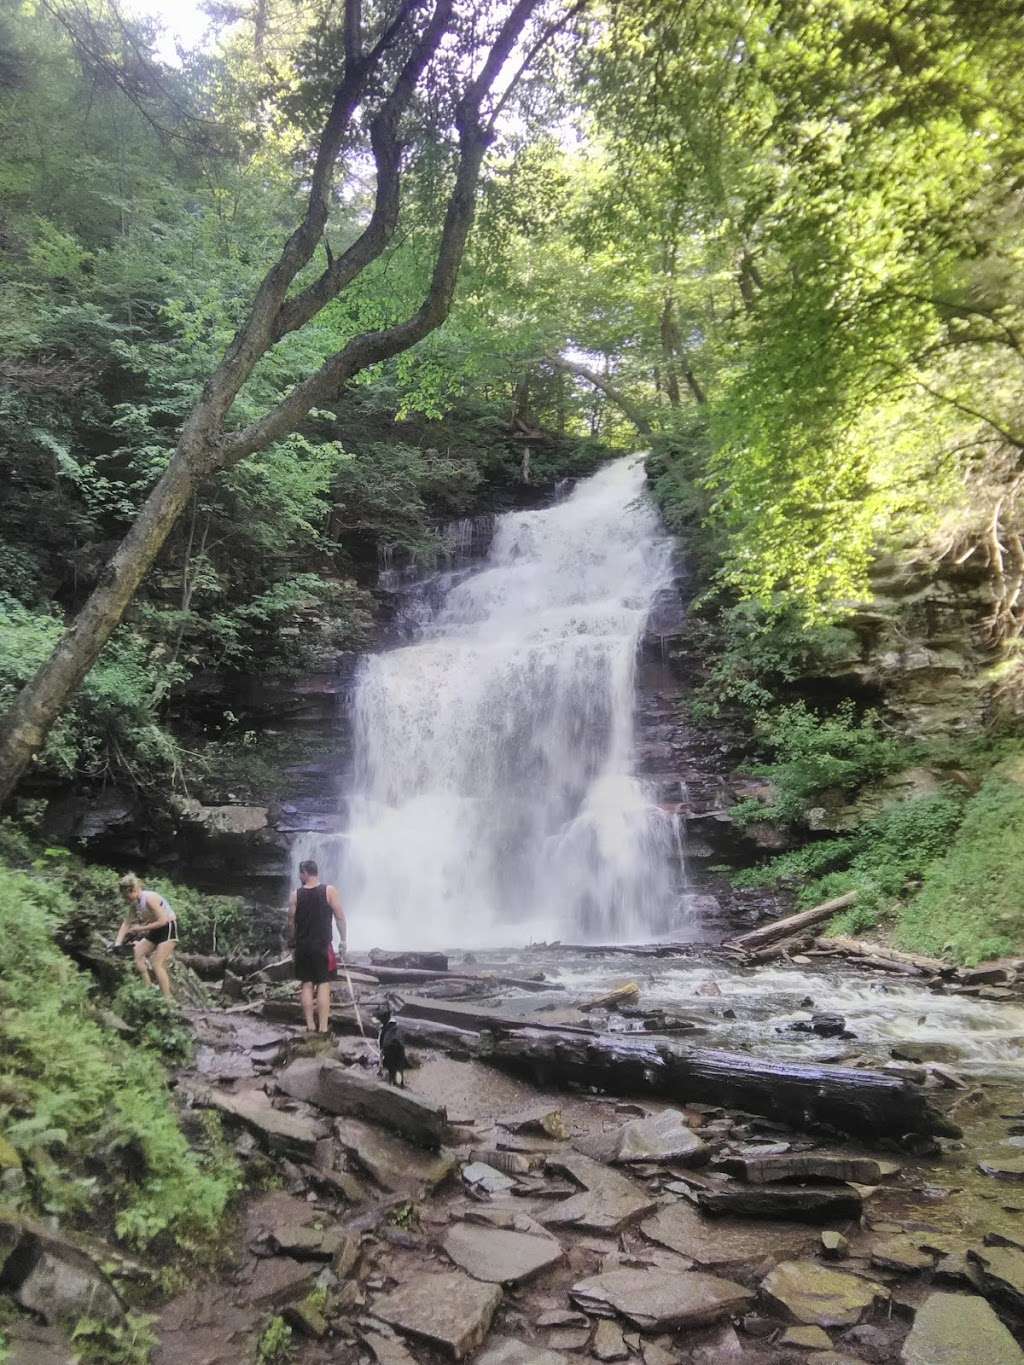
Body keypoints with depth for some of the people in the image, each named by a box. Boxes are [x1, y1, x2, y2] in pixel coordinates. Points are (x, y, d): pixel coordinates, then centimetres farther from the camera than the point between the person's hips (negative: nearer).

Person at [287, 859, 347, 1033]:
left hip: (302, 946, 2)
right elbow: (340, 917, -6)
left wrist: (292, 945, 14)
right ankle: (323, 1028, -2)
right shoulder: (329, 891, -5)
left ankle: (310, 1025, 11)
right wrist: (343, 940, 3)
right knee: (323, 985, 1)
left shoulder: (296, 895, 1)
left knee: (306, 985, 10)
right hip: (323, 945, -2)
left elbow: (291, 923, 4)